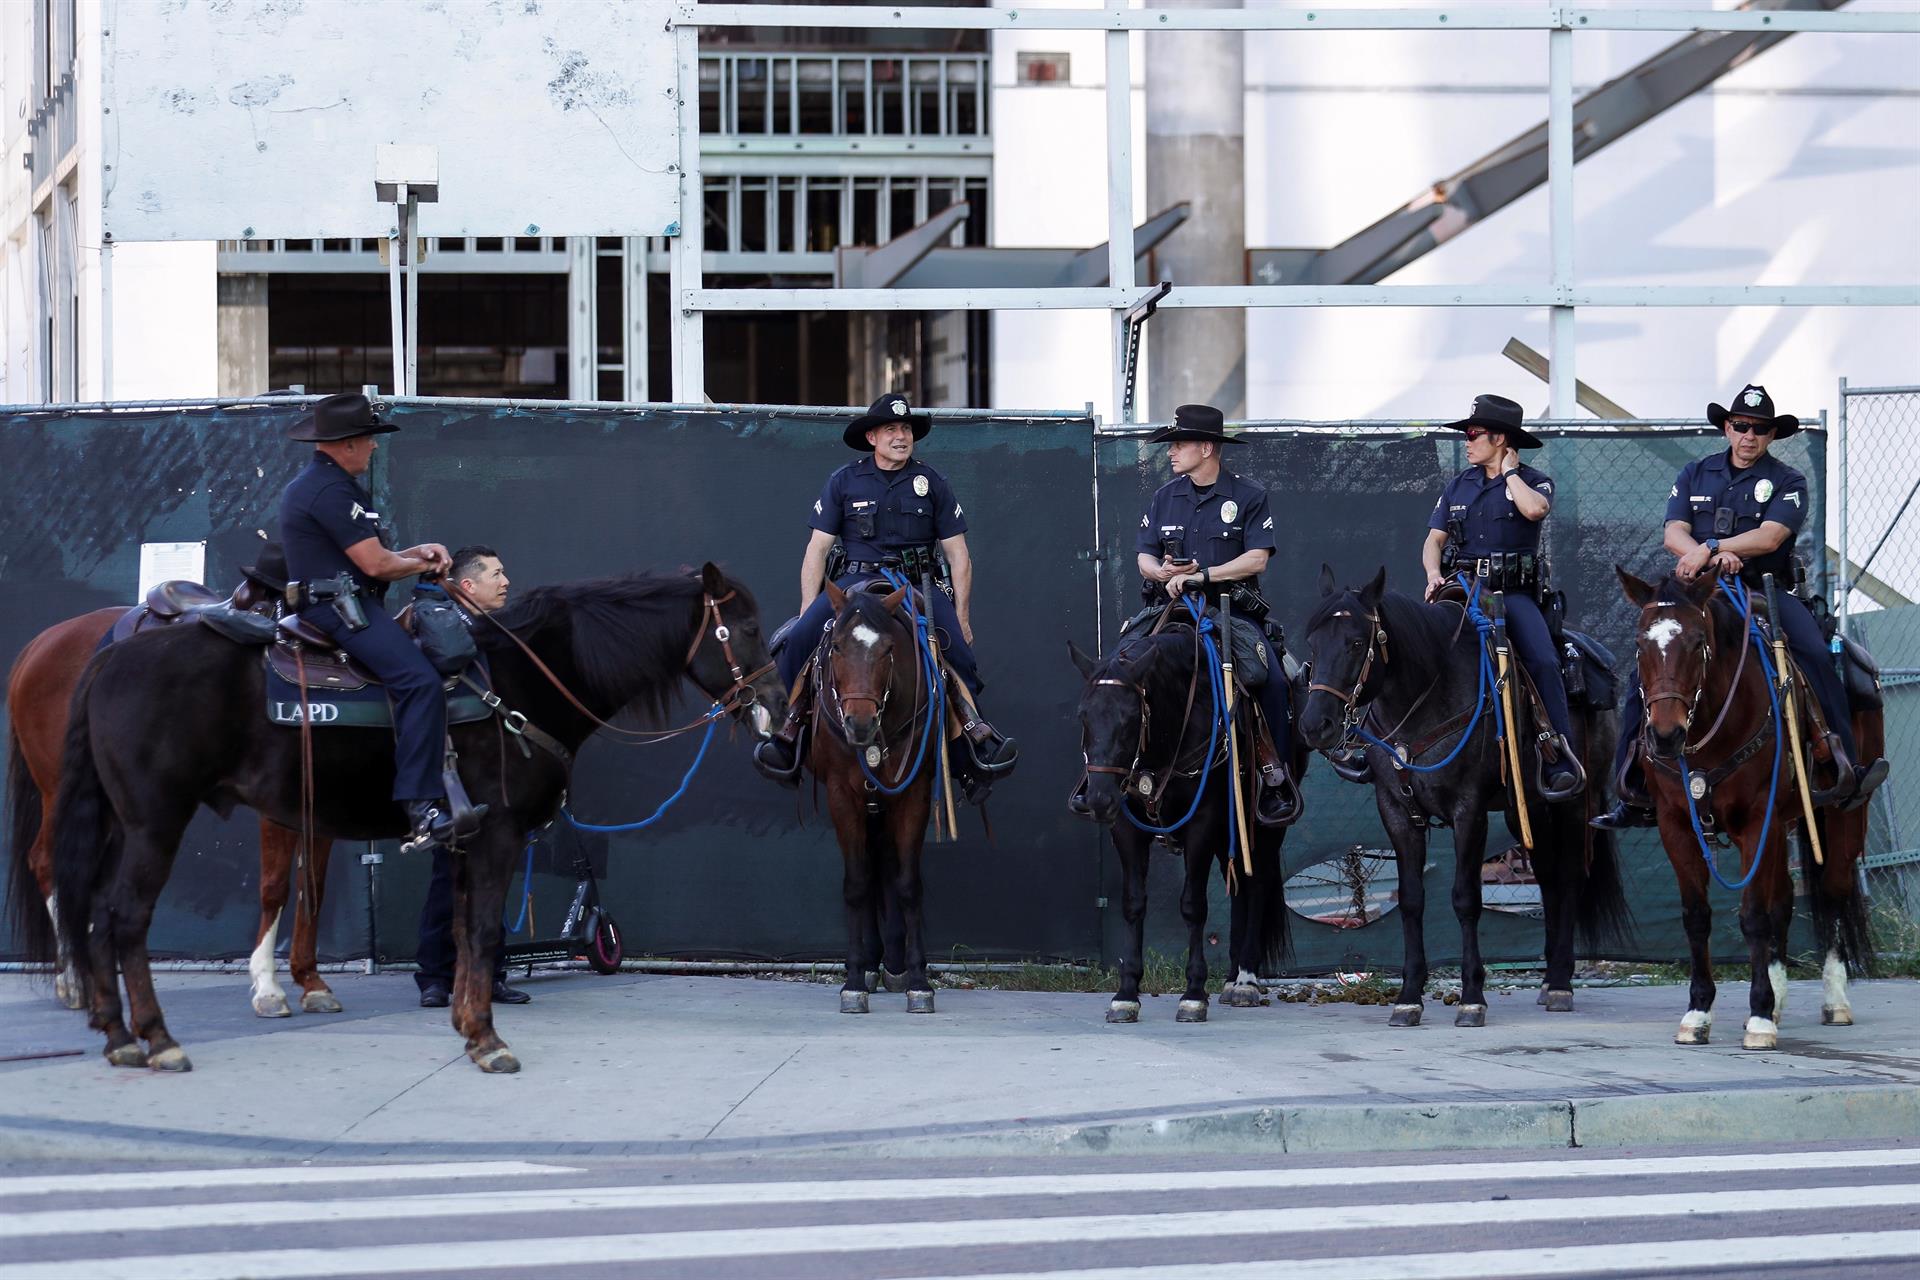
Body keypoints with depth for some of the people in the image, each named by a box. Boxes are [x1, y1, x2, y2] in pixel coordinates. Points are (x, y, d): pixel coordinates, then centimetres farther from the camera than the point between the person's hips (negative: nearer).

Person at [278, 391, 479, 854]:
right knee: (420, 681, -27)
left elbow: (367, 558, 24)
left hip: (338, 604, 12)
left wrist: (416, 553, 9)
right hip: (342, 607, -12)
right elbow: (375, 564, -16)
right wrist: (421, 565, 4)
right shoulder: (329, 490, -13)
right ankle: (422, 809, -35)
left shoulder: (314, 484, 23)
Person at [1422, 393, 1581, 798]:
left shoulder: (1534, 481, 6)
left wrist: (1509, 471, -2)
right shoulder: (1460, 485, 18)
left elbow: (1534, 509, -18)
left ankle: (1561, 762, -29)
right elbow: (1434, 539, 13)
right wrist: (1433, 574, -8)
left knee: (1543, 661, -27)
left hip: (1513, 593, -4)